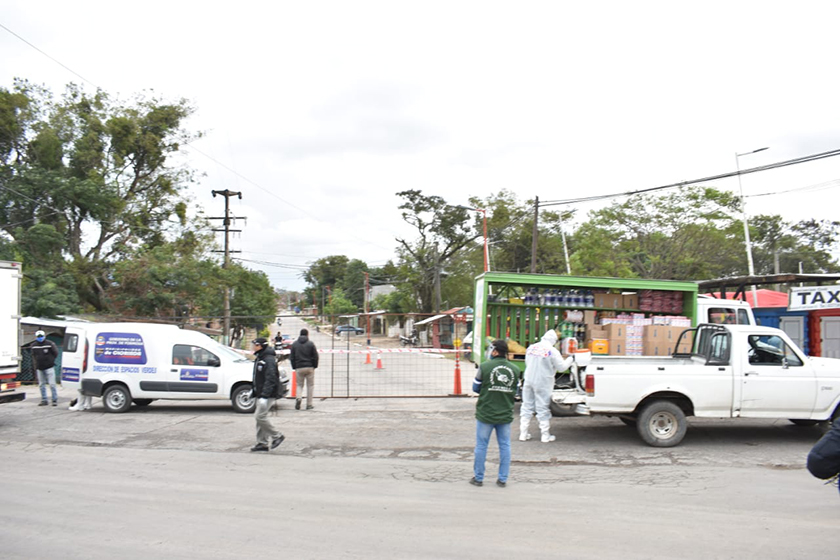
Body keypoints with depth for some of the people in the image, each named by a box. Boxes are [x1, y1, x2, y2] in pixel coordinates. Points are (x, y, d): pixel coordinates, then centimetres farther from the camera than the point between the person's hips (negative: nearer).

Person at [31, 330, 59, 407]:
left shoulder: (50, 344, -5)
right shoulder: (33, 346, 8)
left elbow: (55, 353, 2)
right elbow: (33, 356, 20)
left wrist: (51, 360, -1)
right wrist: (36, 364, 13)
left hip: (49, 367, -5)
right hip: (39, 368, 5)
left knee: (52, 384, -8)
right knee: (41, 385, 9)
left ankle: (55, 400, -2)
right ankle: (44, 400, 18)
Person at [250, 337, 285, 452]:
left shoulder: (269, 360, -17)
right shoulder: (259, 359, 15)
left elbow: (270, 379, -24)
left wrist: (264, 395, -28)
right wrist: (254, 391, 20)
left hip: (268, 394, -10)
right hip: (260, 394, 10)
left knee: (260, 416, -13)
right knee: (260, 417, 10)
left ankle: (277, 436, 0)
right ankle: (262, 443, 16)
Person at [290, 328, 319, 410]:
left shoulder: (294, 344, 5)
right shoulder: (311, 343, -2)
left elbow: (292, 357, 6)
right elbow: (315, 356, -3)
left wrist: (294, 367, 13)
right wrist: (314, 366, 9)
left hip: (299, 368, 2)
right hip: (309, 367, -2)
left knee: (299, 385, 14)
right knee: (310, 385, 6)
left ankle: (299, 397, -15)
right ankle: (309, 404, 5)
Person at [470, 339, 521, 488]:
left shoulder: (484, 367, -11)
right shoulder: (515, 370, 0)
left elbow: (475, 388, -1)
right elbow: (515, 392, 9)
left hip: (485, 414, -3)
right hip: (505, 414, 3)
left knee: (481, 445, 8)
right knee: (505, 446, 12)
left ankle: (478, 478, 16)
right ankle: (503, 479, 15)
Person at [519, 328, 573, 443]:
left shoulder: (531, 348, 5)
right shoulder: (552, 351, -12)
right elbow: (562, 367, -7)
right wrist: (570, 359, 10)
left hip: (528, 381, 4)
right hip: (543, 384, -4)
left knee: (526, 407, 12)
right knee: (543, 409, 4)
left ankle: (523, 434, 15)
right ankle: (545, 435, 11)